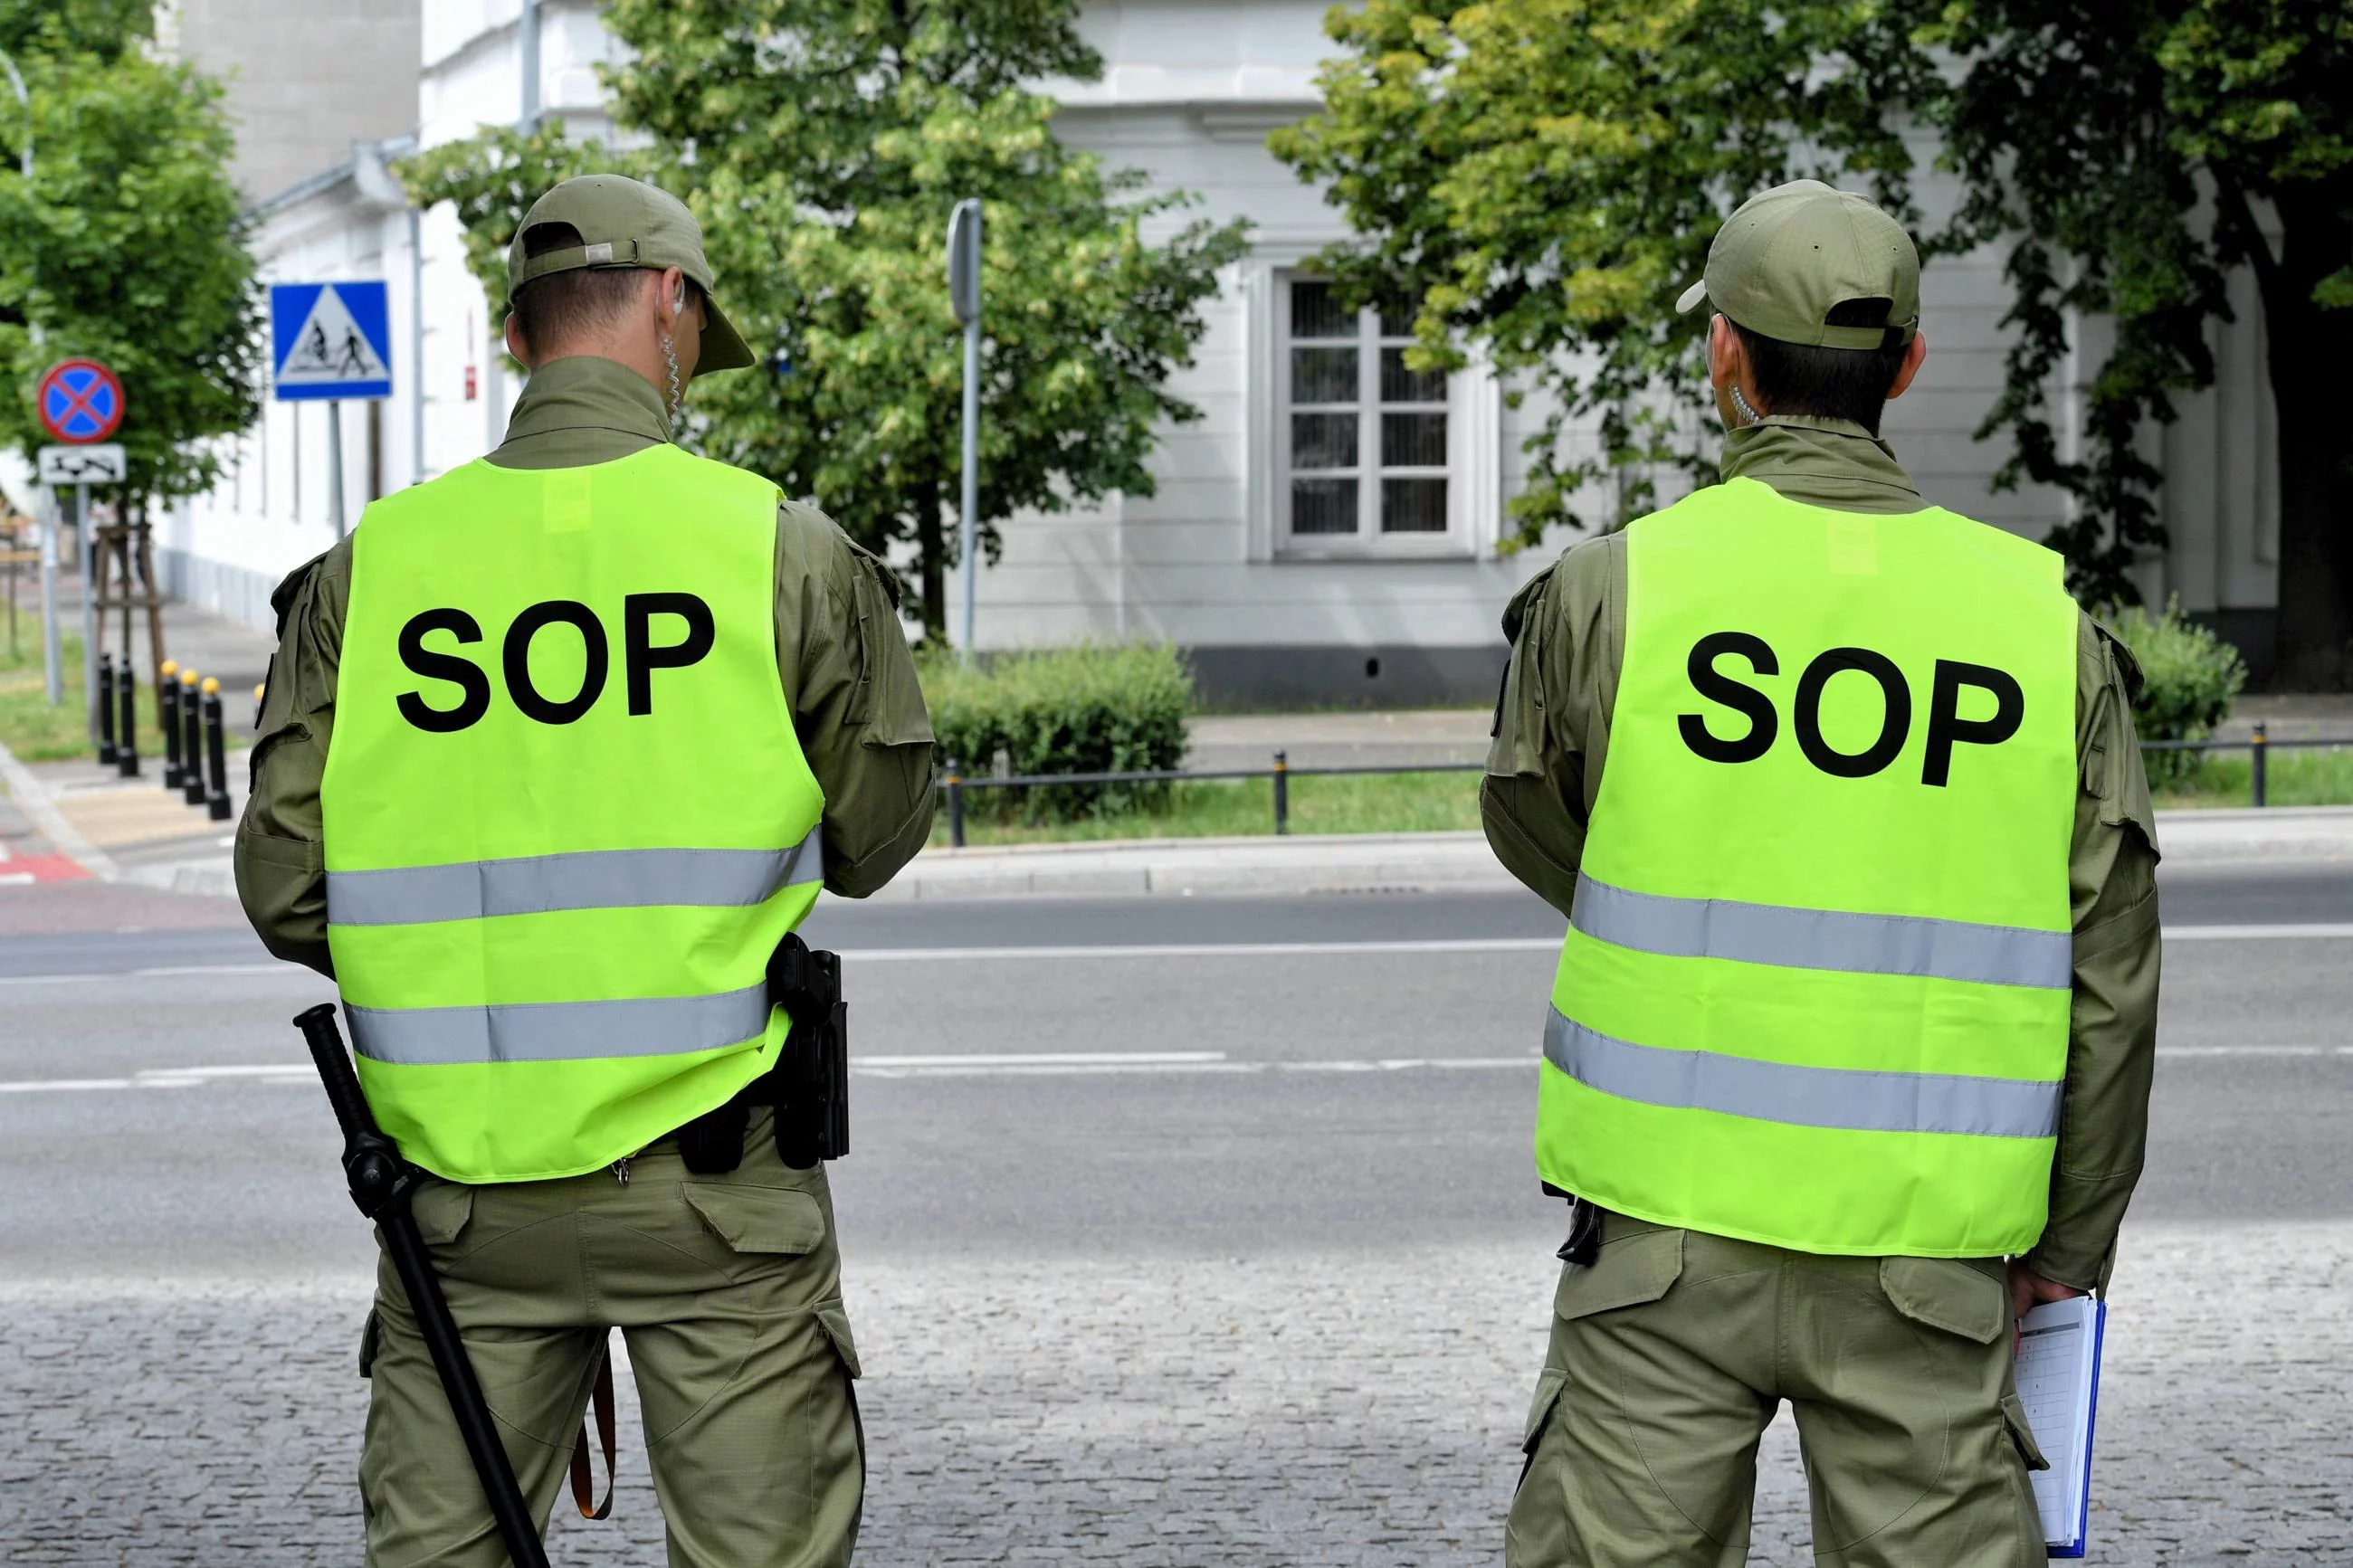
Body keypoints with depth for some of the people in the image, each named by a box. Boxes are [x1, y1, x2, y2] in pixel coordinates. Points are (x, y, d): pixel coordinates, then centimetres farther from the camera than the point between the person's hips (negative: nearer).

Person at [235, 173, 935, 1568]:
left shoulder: (371, 565, 0)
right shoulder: (777, 546, -6)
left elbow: (285, 886, 0)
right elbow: (877, 839, 5)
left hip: (461, 1182, 3)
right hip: (712, 1181, -2)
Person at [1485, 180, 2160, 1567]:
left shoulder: (1613, 588, -5)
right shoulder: (2048, 621, 1)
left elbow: (1535, 833, 13)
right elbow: (2112, 978, 3)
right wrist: (2070, 1245, 12)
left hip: (1670, 1231, -1)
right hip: (1924, 1246, 1)